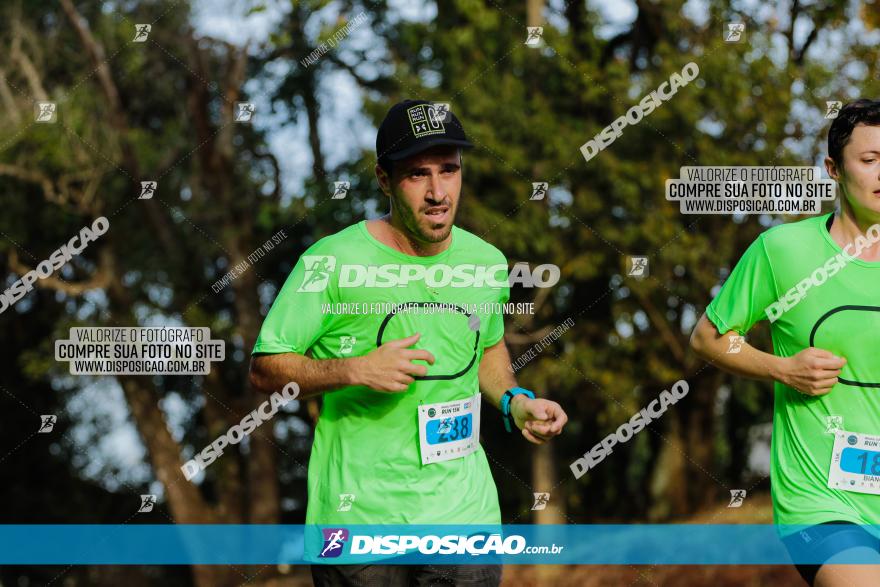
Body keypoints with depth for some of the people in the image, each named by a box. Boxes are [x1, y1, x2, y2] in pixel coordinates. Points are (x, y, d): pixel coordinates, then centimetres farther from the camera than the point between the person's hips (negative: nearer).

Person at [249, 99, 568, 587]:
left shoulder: (485, 262, 4)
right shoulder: (332, 262, -11)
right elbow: (265, 369, -7)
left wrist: (514, 402, 4)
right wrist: (356, 371, -21)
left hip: (465, 512, 4)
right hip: (357, 520, -3)